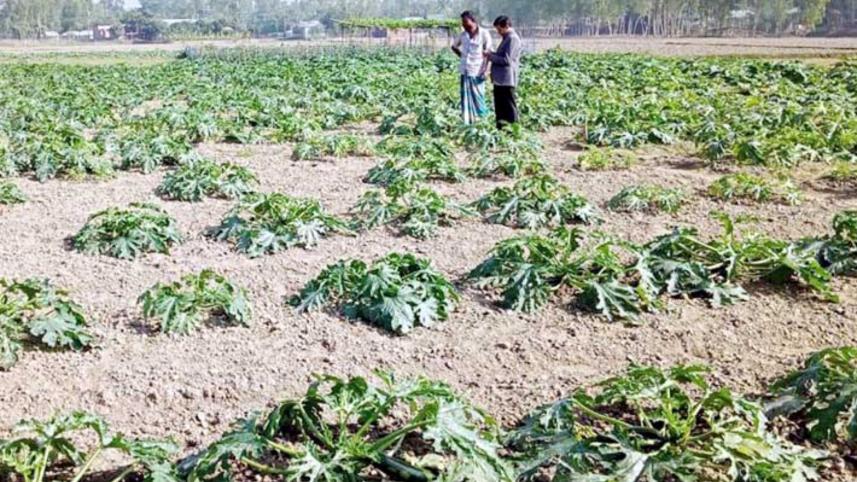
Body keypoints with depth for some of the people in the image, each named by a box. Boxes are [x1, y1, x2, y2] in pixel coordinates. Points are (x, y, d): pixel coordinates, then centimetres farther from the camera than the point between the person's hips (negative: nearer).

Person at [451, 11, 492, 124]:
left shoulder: (484, 34, -6)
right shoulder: (463, 35, 7)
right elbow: (454, 47, 24)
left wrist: (485, 70, -14)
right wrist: (461, 55, 9)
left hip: (477, 73, -4)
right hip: (465, 72, 4)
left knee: (478, 98, 0)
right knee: (466, 98, 4)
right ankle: (468, 123, 9)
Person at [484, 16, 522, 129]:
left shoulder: (512, 39, -13)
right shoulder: (507, 38, 17)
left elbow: (506, 60, -19)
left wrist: (491, 57, -10)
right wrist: (492, 54, 8)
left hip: (507, 80, -10)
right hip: (499, 79, 10)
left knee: (509, 108, -4)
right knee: (499, 107, 15)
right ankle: (500, 129, 22)